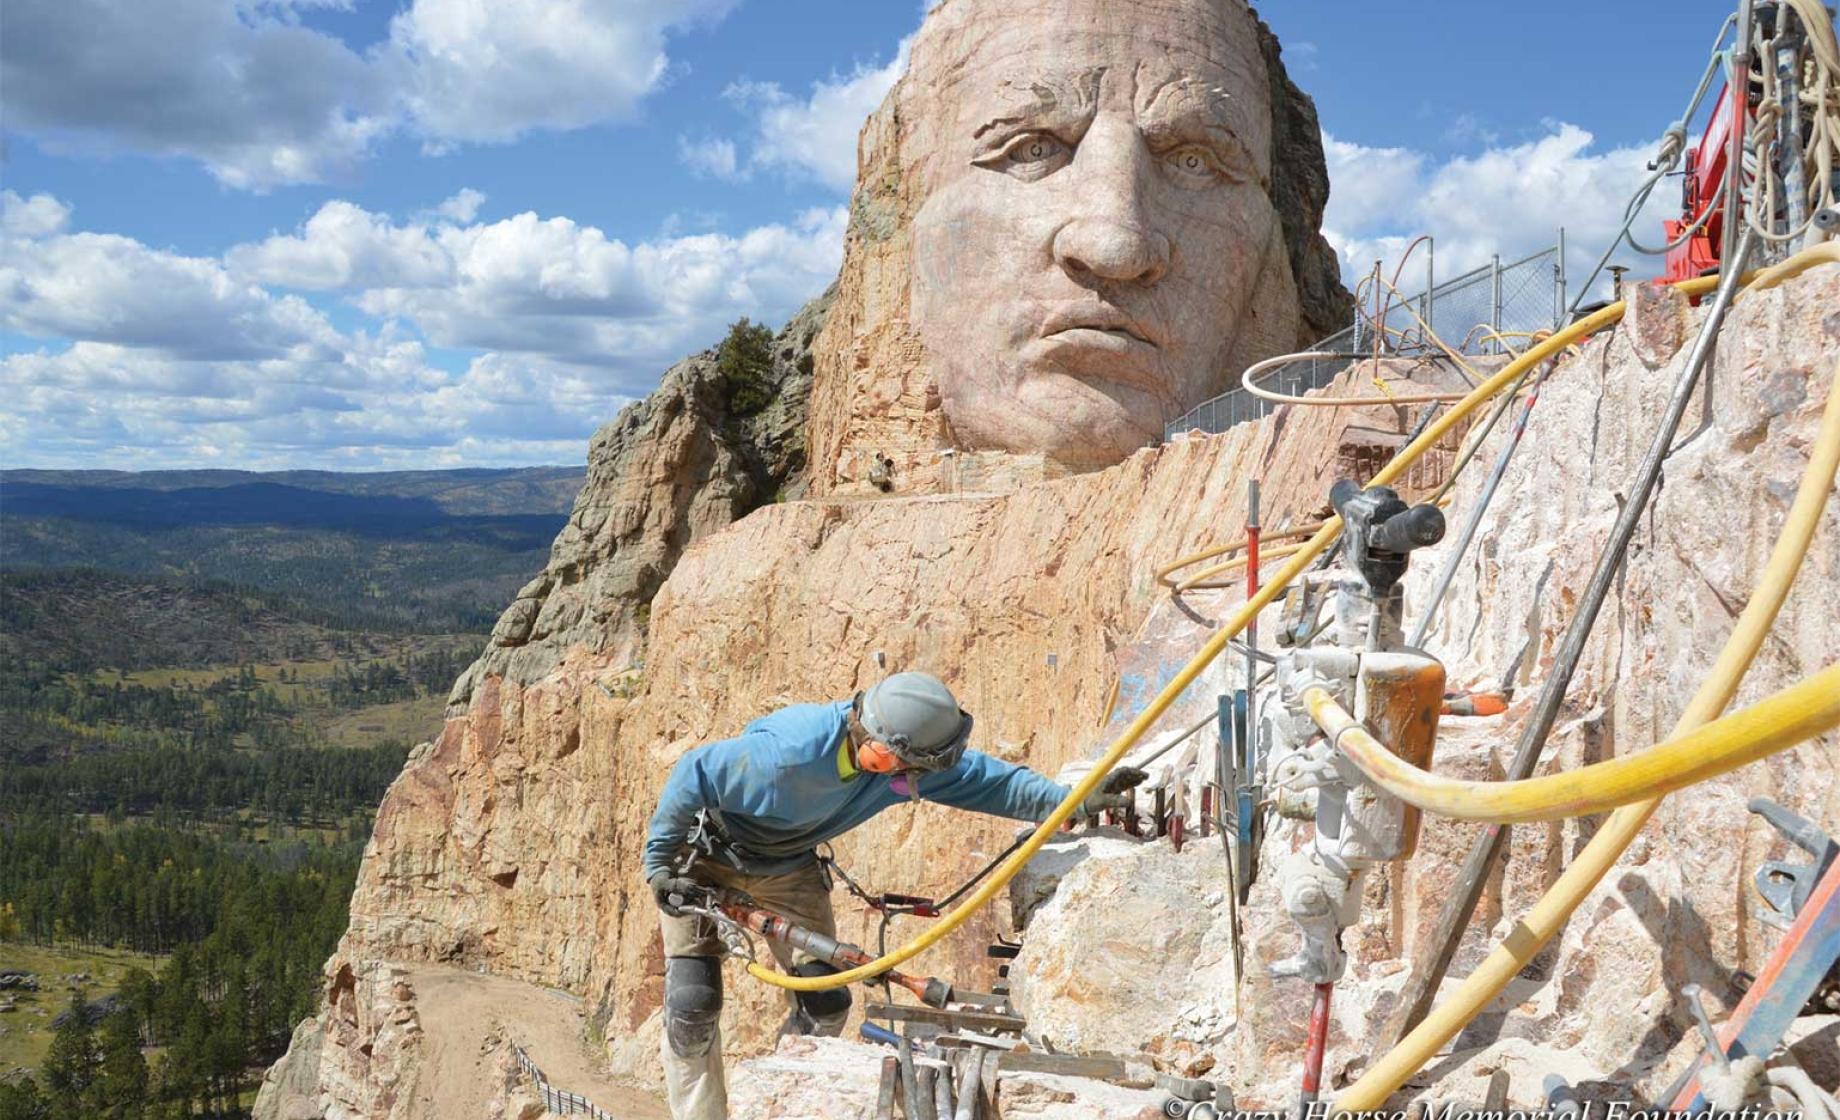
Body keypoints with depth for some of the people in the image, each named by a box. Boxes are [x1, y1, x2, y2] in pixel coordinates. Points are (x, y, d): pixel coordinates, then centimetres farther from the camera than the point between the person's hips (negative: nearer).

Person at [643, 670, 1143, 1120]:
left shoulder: (908, 752, -23)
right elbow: (692, 775, -28)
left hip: (787, 868, 5)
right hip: (704, 862, -5)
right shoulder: (786, 753, -41)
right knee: (693, 1004, -13)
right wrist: (658, 863, -21)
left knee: (825, 1003, -2)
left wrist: (1072, 801, -28)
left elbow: (988, 779, -15)